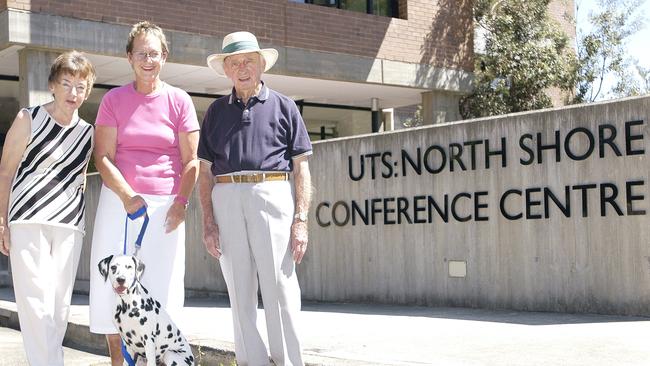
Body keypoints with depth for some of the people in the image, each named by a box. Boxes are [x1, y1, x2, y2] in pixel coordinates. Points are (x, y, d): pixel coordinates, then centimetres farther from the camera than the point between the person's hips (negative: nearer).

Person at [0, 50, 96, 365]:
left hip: (70, 225, 4)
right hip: (28, 221, -4)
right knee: (36, 302, -11)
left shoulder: (87, 133, 10)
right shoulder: (29, 120, 0)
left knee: (60, 304, 3)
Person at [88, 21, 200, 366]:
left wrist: (181, 202, -10)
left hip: (165, 204, 0)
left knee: (162, 284, 0)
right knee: (114, 283, 0)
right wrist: (127, 196, -14)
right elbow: (103, 157, -1)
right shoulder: (113, 100, 5)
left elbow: (191, 160, 3)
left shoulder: (179, 100, 4)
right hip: (119, 200, 1)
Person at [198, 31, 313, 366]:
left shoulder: (283, 107, 10)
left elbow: (301, 167, 5)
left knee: (280, 289, -5)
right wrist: (208, 221, 2)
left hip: (272, 195, -3)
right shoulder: (216, 112, 16)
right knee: (239, 293, 6)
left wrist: (300, 221, -5)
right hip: (226, 199, 3)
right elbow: (206, 171, 13)